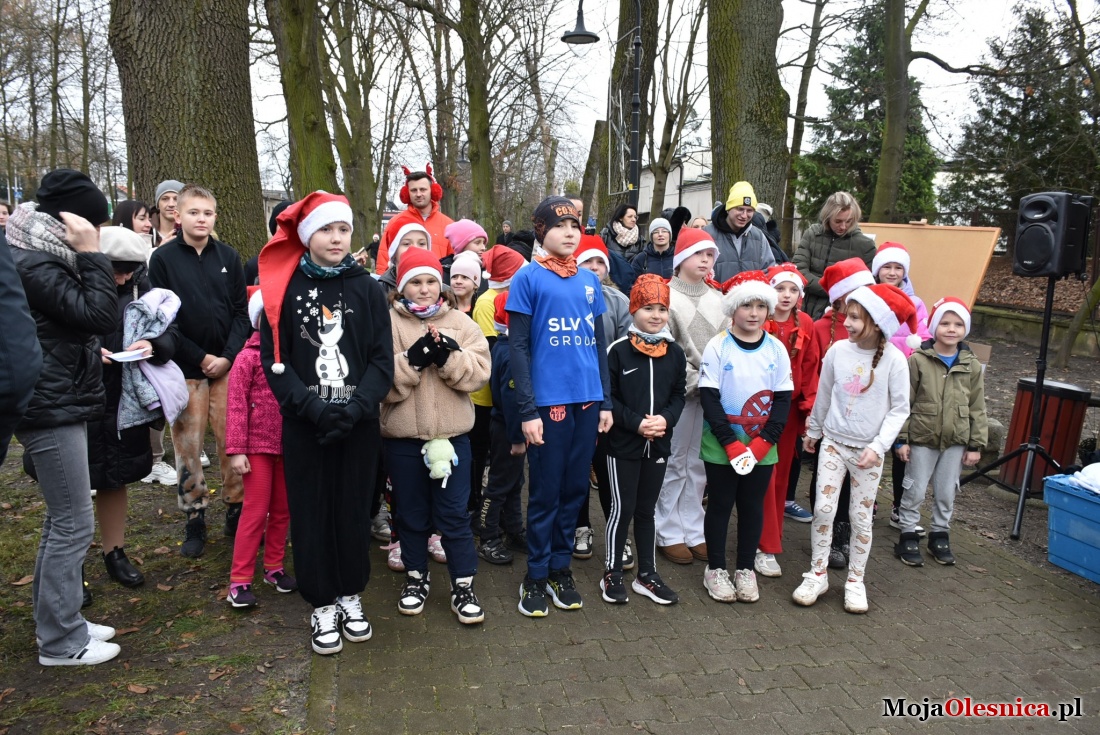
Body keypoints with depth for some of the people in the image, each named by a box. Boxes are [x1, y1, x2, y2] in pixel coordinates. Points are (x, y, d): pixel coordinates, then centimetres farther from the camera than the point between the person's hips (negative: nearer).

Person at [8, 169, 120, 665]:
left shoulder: (40, 257, 13)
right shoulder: (33, 266, -18)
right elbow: (100, 315, -23)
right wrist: (90, 254, -19)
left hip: (59, 403, 10)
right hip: (52, 409, -10)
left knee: (61, 521, 16)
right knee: (74, 525, -3)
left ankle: (57, 621, 27)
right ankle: (61, 642, 8)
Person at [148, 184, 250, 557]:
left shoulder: (228, 256, 6)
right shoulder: (163, 258, 0)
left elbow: (242, 312, 4)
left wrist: (228, 356, -8)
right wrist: (200, 357, -9)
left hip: (228, 365, 1)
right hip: (185, 367, -1)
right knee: (187, 445, 4)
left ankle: (236, 512, 18)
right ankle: (194, 521, 16)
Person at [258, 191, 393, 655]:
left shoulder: (366, 288, 2)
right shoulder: (285, 288, 1)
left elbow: (382, 359, -1)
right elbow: (274, 360, -2)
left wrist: (355, 408, -15)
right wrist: (313, 407, -14)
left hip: (359, 424, 1)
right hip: (304, 426, 0)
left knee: (354, 510, 9)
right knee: (311, 513, 7)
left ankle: (350, 598, 29)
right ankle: (322, 607, 23)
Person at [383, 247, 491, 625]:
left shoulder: (461, 323, 4)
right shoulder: (387, 322, -2)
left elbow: (479, 371, -7)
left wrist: (449, 357, -22)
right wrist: (411, 360, -25)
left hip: (452, 434, 1)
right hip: (403, 436, 0)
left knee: (453, 512, 7)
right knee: (412, 513, 14)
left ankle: (463, 585, 17)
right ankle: (416, 577, 32)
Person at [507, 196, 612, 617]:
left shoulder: (590, 281, 11)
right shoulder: (529, 278, -4)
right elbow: (518, 347, -7)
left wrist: (605, 401, 11)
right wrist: (528, 410, -12)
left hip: (587, 401, 5)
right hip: (548, 402, -5)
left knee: (575, 489, 12)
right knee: (545, 493, 4)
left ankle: (561, 568, 27)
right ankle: (536, 577, 18)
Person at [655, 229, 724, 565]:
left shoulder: (717, 299, 13)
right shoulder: (666, 296, -4)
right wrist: (692, 380, -14)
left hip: (712, 391, 5)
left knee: (698, 464, 11)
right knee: (674, 463, 2)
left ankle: (693, 531, 21)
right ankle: (668, 533, 13)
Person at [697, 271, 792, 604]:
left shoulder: (776, 349, 1)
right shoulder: (718, 347, -7)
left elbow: (784, 398, 0)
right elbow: (709, 397, -10)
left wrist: (764, 441, -11)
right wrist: (730, 442, -16)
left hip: (762, 447, 3)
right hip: (721, 446, -2)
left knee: (753, 506, 11)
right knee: (720, 505, 8)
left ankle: (745, 569, 26)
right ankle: (715, 569, 22)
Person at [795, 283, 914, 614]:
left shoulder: (894, 360, -13)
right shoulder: (838, 350, -5)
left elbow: (899, 409, -7)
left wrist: (878, 447, -16)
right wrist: (813, 431, 18)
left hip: (868, 450, -2)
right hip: (833, 442, 2)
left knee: (861, 517, 7)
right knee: (823, 509, -1)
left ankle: (855, 580, 23)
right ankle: (817, 574, 14)